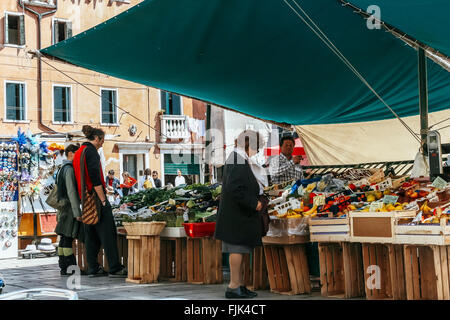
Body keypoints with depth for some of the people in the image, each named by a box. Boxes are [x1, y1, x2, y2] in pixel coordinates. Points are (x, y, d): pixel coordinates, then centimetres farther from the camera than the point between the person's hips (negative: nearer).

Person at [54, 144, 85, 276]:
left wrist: (59, 211, 25)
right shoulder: (69, 169, -12)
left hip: (64, 209, 10)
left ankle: (63, 267, 10)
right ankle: (70, 266, -10)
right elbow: (71, 192, -18)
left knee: (64, 238, 8)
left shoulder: (61, 170, 19)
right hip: (70, 208, -10)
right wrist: (77, 213, -19)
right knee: (68, 237, -10)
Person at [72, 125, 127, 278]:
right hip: (95, 197, -9)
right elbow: (95, 176, -19)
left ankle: (93, 268, 11)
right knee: (108, 232, -7)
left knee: (91, 234, 10)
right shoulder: (91, 151, -11)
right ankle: (115, 268, -7)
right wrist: (103, 199, -17)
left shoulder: (78, 152, 17)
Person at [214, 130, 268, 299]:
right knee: (237, 249, -6)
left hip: (240, 214, 11)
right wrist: (253, 203, -17)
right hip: (238, 214, -11)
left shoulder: (237, 159, 14)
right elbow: (235, 189, -24)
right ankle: (234, 287, -2)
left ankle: (239, 284, 19)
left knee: (239, 250, 13)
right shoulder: (238, 162, -17)